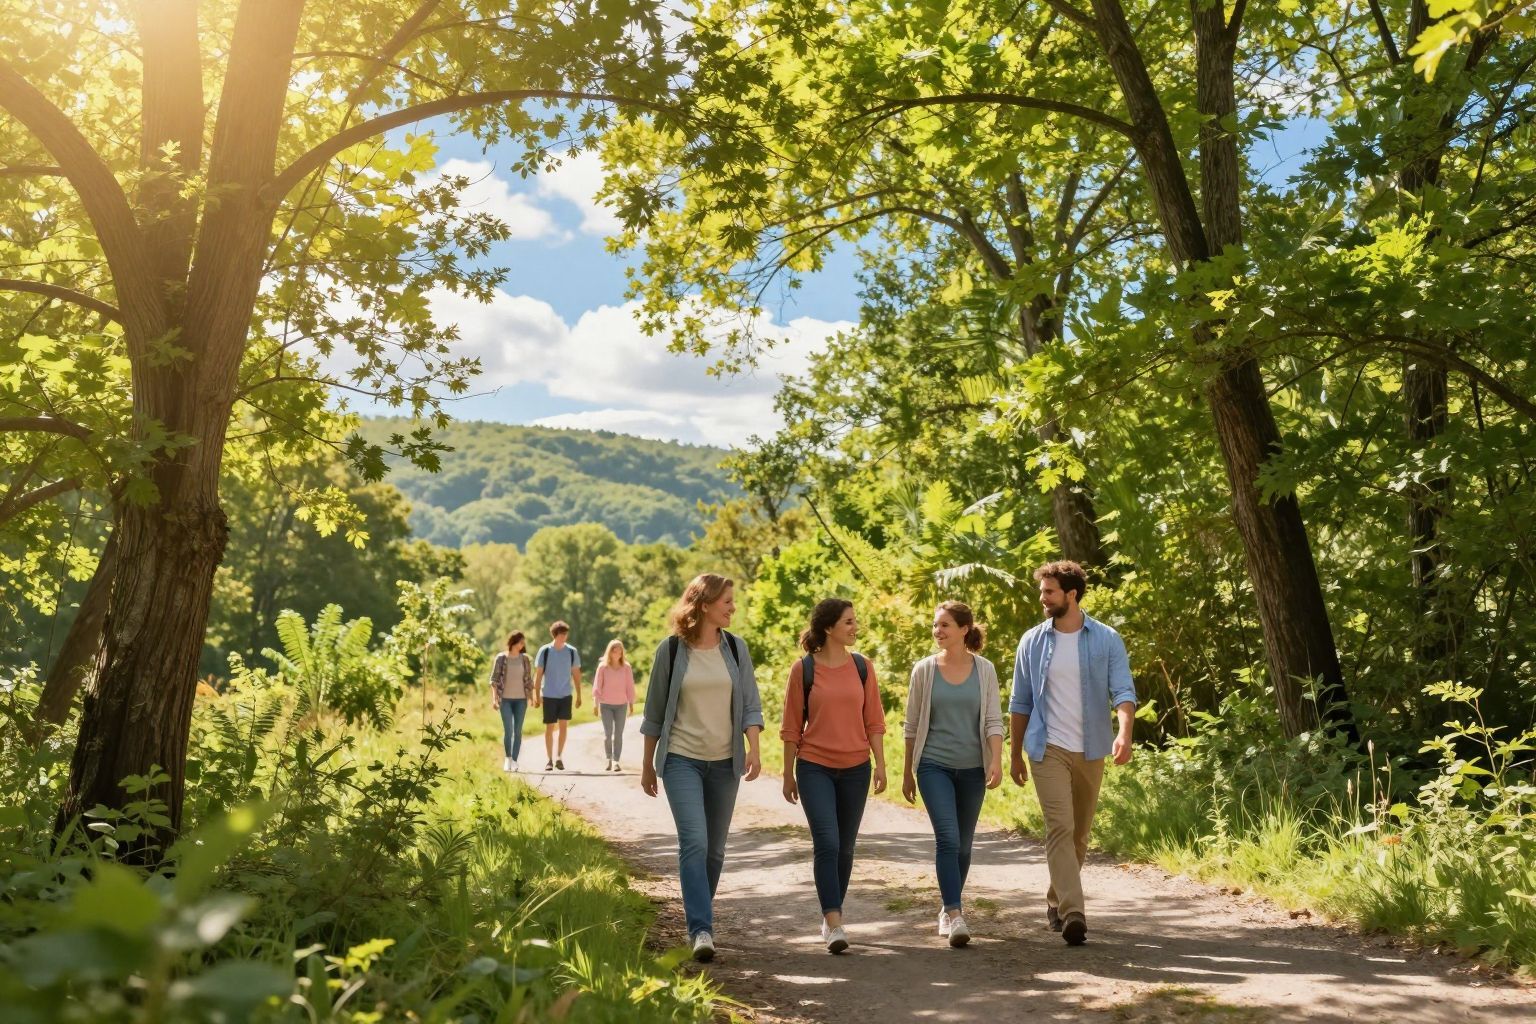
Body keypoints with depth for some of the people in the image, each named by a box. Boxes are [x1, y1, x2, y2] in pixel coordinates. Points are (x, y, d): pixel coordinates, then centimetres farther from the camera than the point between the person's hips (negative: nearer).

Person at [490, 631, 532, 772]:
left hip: (521, 699, 3)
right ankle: (507, 758, 9)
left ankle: (514, 761, 9)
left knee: (518, 731, 2)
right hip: (505, 699, -3)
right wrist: (494, 698, -10)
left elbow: (529, 679, 11)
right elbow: (494, 679, -2)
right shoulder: (501, 658, -1)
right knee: (508, 730, -9)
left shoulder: (524, 658, 7)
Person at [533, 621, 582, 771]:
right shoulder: (544, 651, -4)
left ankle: (559, 757, 9)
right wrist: (536, 695, -2)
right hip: (549, 695, -1)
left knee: (563, 725, -3)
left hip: (566, 694, 1)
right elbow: (538, 674, 0)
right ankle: (549, 759, 14)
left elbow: (576, 674, 7)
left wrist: (579, 695, 6)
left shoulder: (572, 651, 1)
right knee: (549, 727, 4)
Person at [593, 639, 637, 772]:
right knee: (608, 733, -2)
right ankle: (609, 760, 13)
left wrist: (631, 704, 3)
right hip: (606, 705, -1)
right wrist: (596, 705, -2)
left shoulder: (626, 667, -1)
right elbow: (597, 687, 0)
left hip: (621, 705, 1)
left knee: (618, 734, -1)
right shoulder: (603, 667, -3)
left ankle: (616, 761, 0)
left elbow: (630, 686, 3)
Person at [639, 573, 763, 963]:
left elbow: (750, 704, 4)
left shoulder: (735, 648, 4)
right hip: (681, 759, -3)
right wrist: (647, 764, 7)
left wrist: (753, 748, -11)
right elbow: (654, 711, 4)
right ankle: (701, 930, -14)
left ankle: (700, 918, 28)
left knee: (715, 848, 10)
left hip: (724, 762, 3)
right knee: (694, 841, -15)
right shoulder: (671, 650, -4)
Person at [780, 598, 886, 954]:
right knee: (826, 842, -14)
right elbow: (791, 725, 0)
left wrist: (881, 764, -1)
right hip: (815, 767, -3)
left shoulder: (862, 667, 4)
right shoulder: (803, 668, -5)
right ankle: (834, 924, -10)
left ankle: (831, 917, 25)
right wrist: (788, 773, 2)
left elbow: (874, 720, 6)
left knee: (845, 847, 10)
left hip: (855, 768, 3)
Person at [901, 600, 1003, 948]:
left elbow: (994, 720, -1)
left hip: (972, 768, 2)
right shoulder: (924, 670, 0)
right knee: (947, 838, -15)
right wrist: (907, 772, 8)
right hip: (934, 766, -2)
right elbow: (912, 725, 6)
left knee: (963, 843, 11)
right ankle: (955, 916, -13)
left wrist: (996, 761, -15)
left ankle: (949, 907, 29)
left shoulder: (984, 670, 1)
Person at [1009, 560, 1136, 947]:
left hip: (1091, 750, 1)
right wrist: (1016, 755, 8)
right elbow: (1020, 702, 8)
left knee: (1079, 833, 12)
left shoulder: (1107, 640, -1)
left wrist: (1125, 732, -28)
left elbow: (1123, 691, -9)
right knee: (1060, 828, -14)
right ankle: (1072, 913, -18)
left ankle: (1057, 901, 29)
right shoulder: (1033, 641, 2)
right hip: (1048, 749, -1)